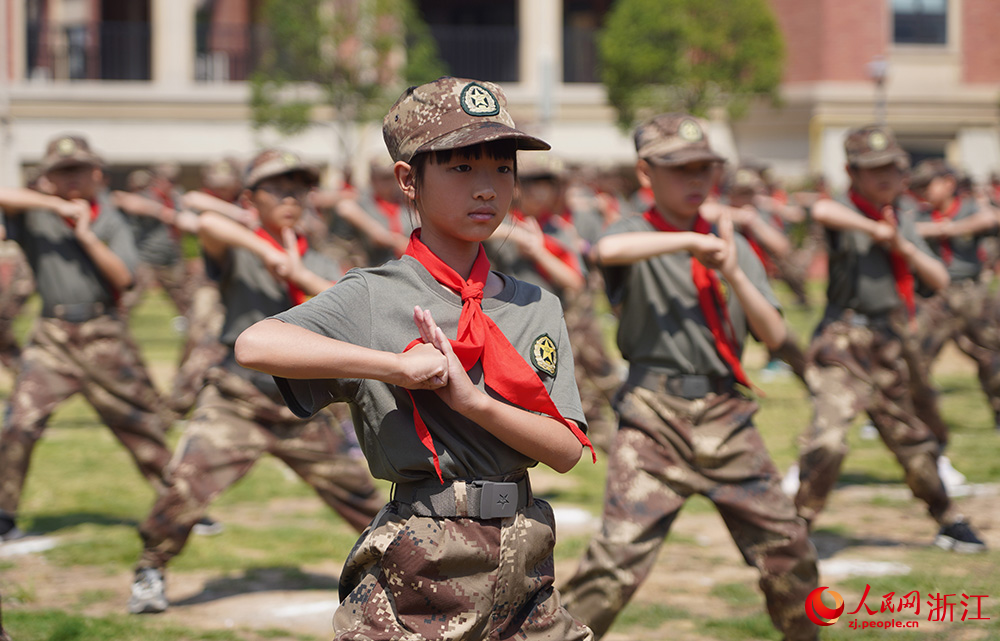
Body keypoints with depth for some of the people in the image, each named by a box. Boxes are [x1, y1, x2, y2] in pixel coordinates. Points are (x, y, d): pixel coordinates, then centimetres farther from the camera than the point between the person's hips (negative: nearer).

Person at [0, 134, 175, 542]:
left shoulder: (111, 221, 6)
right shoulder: (36, 214, 1)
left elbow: (122, 277, -6)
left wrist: (86, 235, -16)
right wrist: (57, 205, -21)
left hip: (105, 337, 1)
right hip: (53, 336, -1)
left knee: (140, 421, 5)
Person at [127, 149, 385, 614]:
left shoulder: (320, 267, 10)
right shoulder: (238, 252, -4)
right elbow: (208, 223, -26)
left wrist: (299, 274, -14)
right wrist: (266, 250, -26)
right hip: (235, 404, -4)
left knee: (355, 489, 10)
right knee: (187, 483, -18)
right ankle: (150, 572, 1)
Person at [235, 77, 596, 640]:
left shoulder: (537, 307, 9)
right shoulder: (373, 299, -4)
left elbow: (567, 450, 1)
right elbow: (255, 346, -22)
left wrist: (472, 400, -14)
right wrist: (401, 366, -22)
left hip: (524, 569, 4)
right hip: (417, 567, -4)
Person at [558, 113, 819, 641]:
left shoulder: (730, 244, 13)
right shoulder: (638, 236, 0)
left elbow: (775, 336, 5)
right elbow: (608, 249, -28)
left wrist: (732, 272, -8)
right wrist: (690, 241, -20)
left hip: (726, 417, 4)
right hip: (654, 421, -4)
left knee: (789, 552, 6)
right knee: (618, 557, -17)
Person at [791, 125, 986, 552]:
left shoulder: (902, 219, 13)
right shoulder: (847, 214, -10)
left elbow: (939, 281, 8)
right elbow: (822, 211, -37)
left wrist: (901, 245, -6)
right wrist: (874, 229, -30)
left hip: (890, 348, 7)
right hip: (844, 343, -7)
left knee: (912, 438, 19)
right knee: (828, 438, -22)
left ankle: (950, 524, 34)